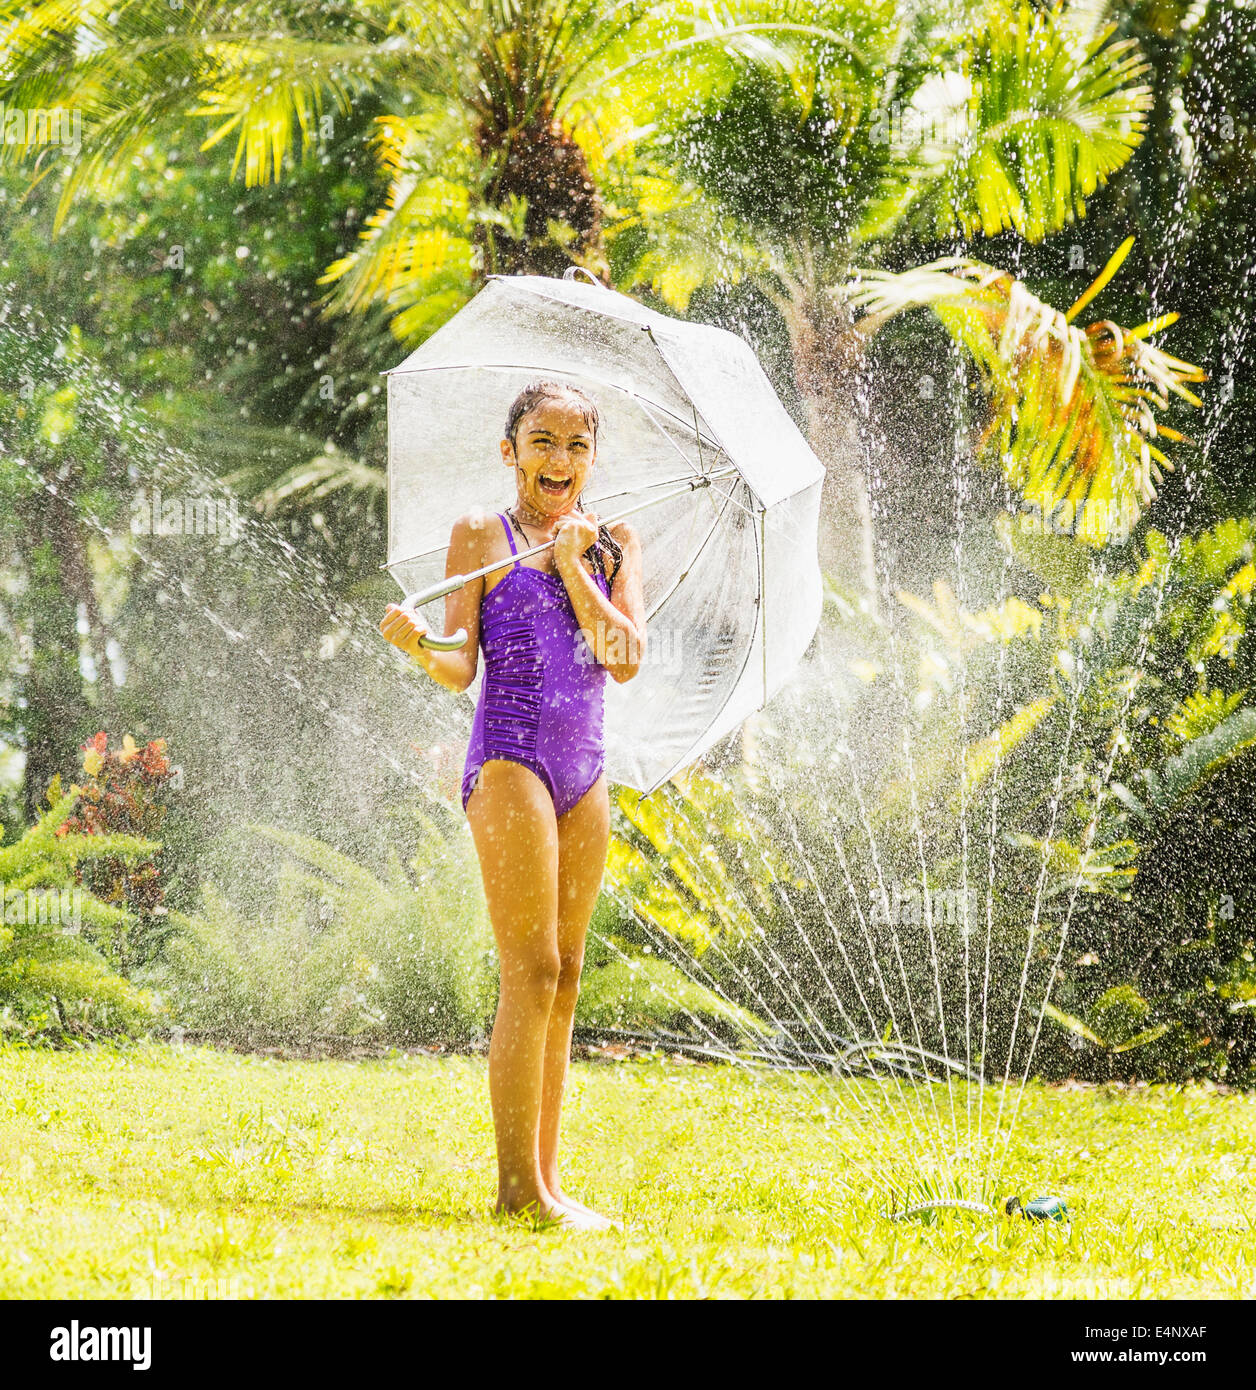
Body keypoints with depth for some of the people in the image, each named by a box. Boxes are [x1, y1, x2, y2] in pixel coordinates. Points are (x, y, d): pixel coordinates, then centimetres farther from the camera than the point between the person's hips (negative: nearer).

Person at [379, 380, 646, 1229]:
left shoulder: (614, 545, 14)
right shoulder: (482, 536, 2)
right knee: (531, 971, -13)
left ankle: (545, 1179, 9)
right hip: (510, 760, -6)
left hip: (584, 772, 6)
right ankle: (519, 1184, -14)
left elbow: (627, 660, 0)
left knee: (564, 976, 6)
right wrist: (422, 648, -26)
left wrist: (573, 565, -6)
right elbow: (462, 670, -5)